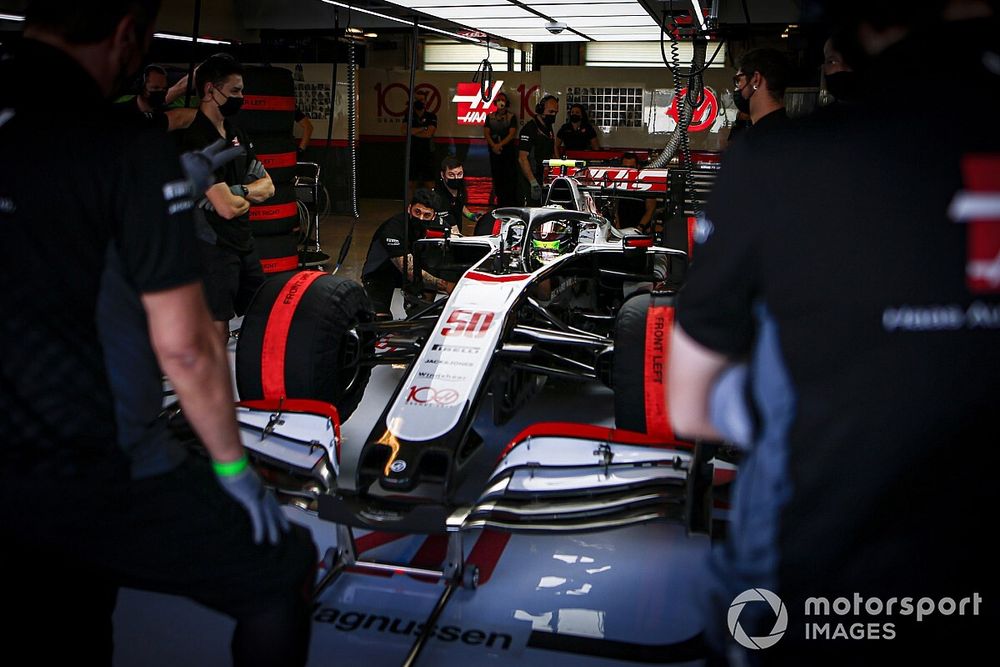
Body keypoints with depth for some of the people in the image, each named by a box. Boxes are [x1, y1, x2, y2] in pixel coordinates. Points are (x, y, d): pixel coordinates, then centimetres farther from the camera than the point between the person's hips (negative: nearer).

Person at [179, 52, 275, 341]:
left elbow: (267, 186, 13)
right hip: (212, 247, -9)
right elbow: (227, 207, -23)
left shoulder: (234, 133, 11)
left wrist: (240, 191, -9)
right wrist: (249, 197, -1)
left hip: (244, 242, 9)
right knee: (217, 332, -6)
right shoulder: (196, 138, -17)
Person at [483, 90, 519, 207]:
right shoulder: (490, 117, 12)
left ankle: (511, 203, -6)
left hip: (508, 150, -3)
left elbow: (512, 134, -6)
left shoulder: (511, 117, 3)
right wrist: (494, 145, -11)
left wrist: (500, 145, -16)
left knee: (509, 176, -7)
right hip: (494, 151, 3)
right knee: (496, 176, 5)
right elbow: (486, 133, 6)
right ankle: (500, 202, 12)